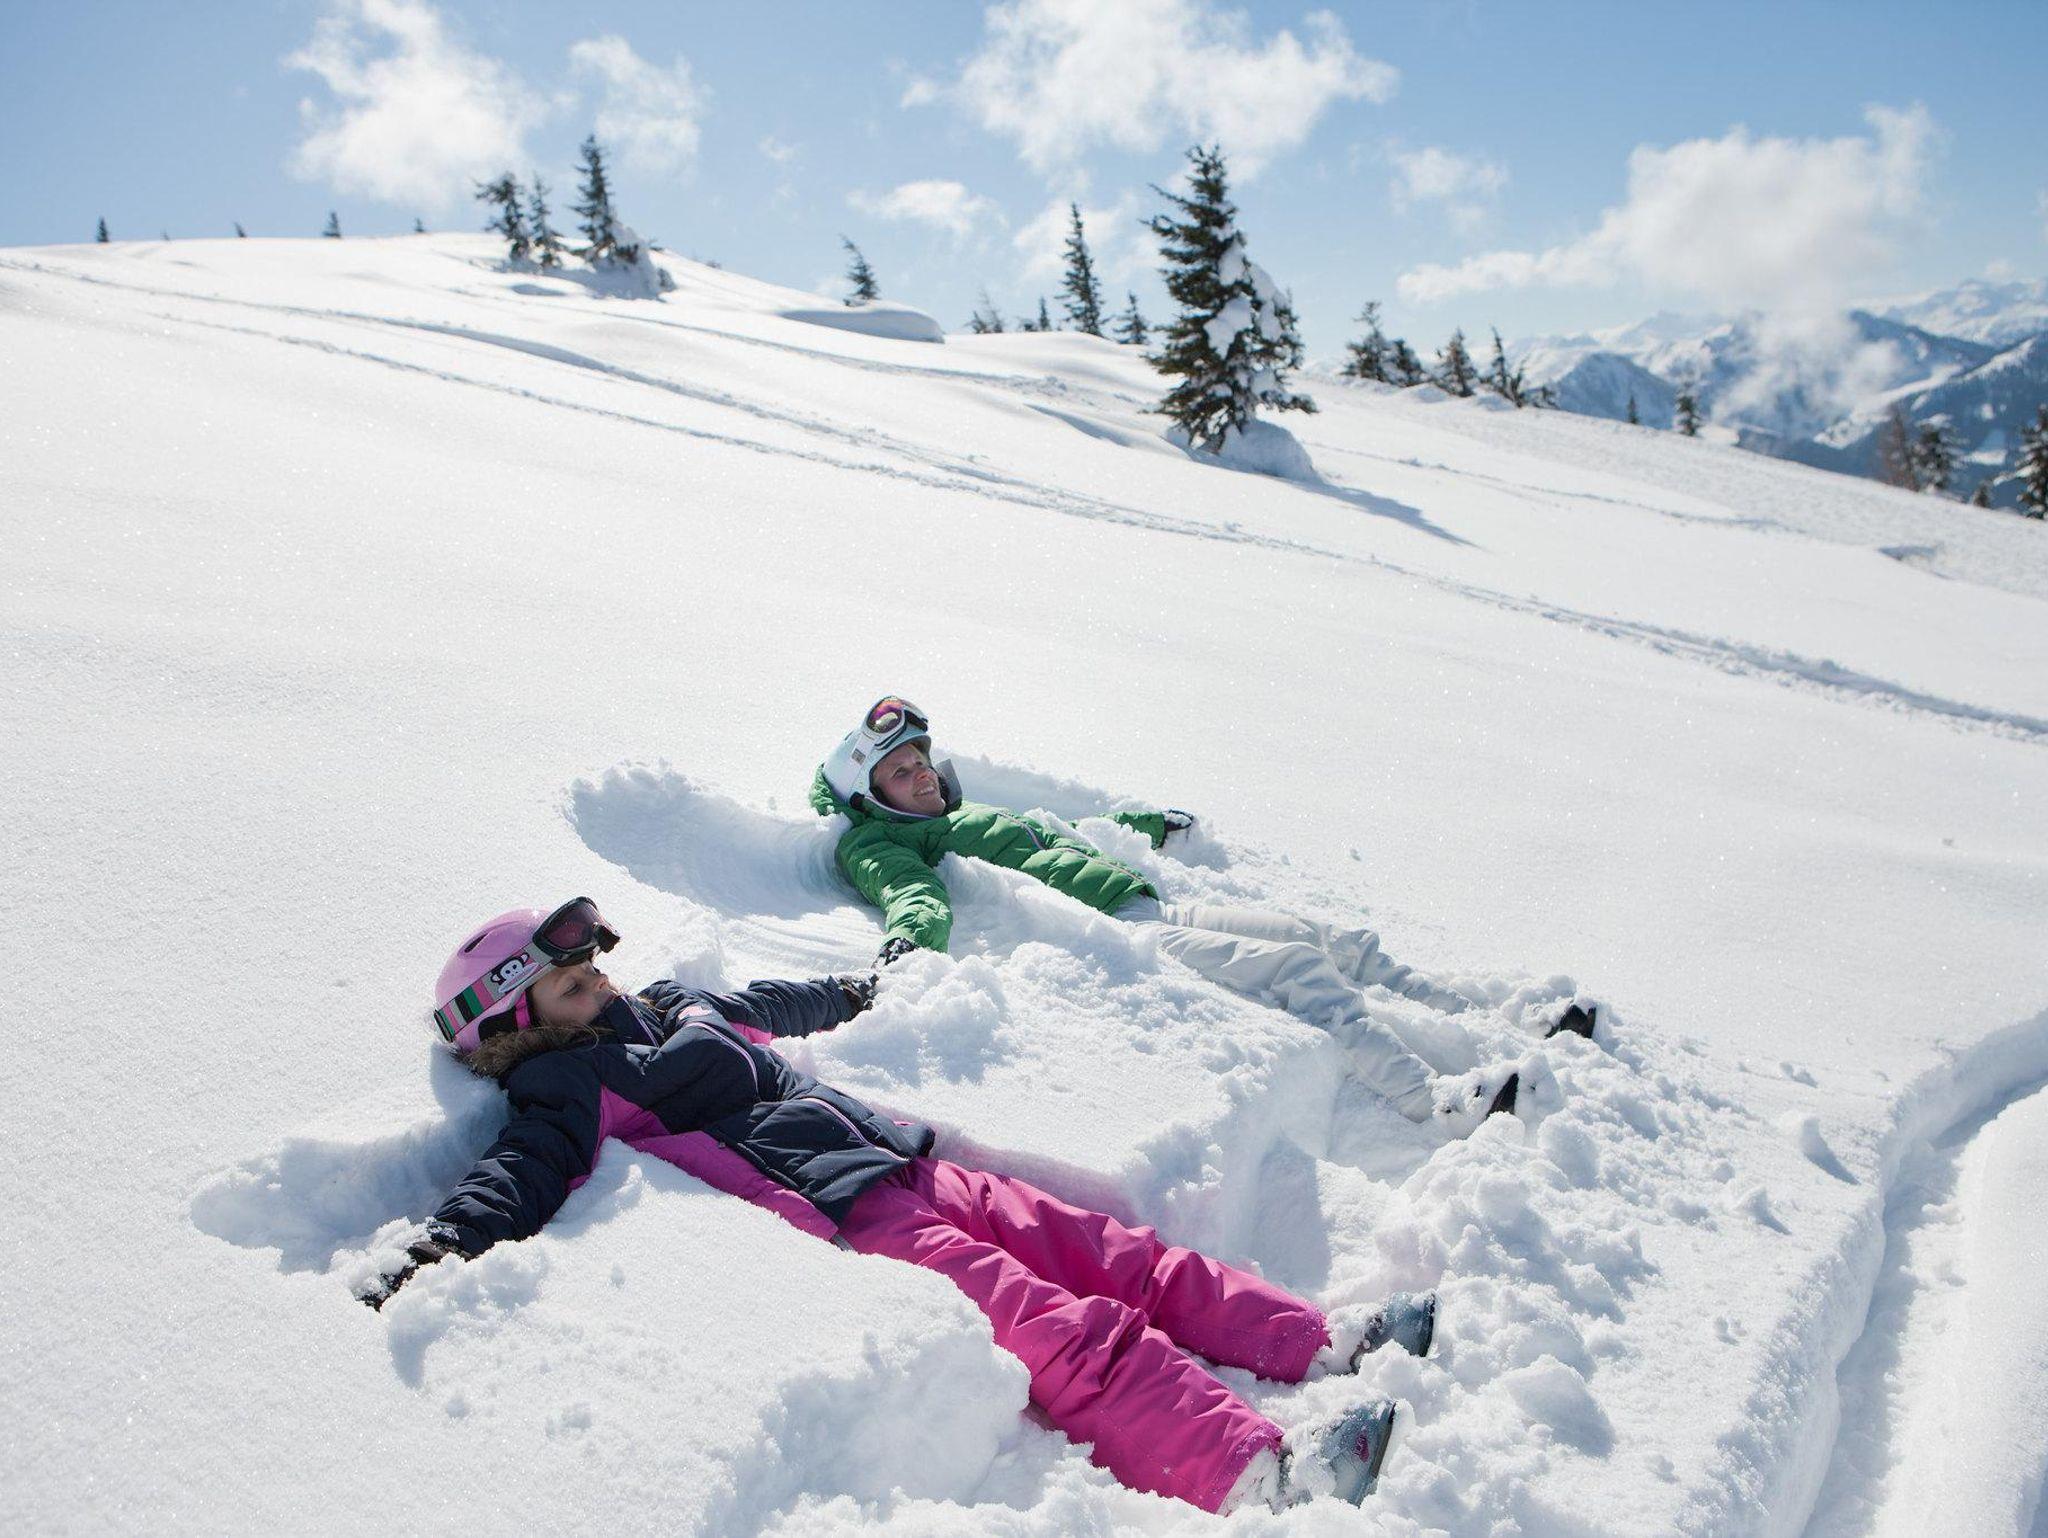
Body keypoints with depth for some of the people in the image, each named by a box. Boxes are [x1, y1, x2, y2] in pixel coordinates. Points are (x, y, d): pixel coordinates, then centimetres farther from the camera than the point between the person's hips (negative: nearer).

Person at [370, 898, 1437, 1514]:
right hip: (846, 1227, -9)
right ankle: (1260, 1474, -37)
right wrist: (440, 1248, -35)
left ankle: (1329, 1343, -1)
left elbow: (764, 1006, 42)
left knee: (1120, 1260, -1)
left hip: (906, 1166, 9)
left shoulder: (672, 1009, 25)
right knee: (1066, 1330, -25)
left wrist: (848, 994, 58)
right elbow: (516, 1178, -14)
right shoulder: (568, 1092, 2)